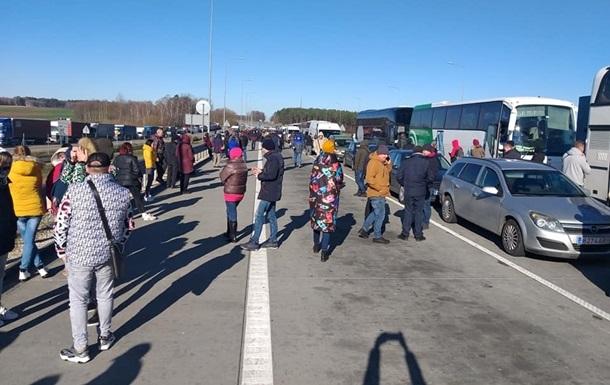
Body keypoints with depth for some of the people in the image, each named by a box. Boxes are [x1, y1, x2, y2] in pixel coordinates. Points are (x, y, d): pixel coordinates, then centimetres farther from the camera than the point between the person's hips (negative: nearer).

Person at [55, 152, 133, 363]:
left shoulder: (74, 191, -14)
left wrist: (62, 250, 5)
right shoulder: (123, 193, -6)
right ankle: (105, 337, 37)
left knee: (78, 300, 11)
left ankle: (80, 349, 19)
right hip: (108, 254, 3)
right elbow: (128, 226, 4)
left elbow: (60, 225, -10)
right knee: (105, 295, 19)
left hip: (80, 255, -2)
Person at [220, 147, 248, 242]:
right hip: (241, 192, 7)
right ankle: (229, 232, 33)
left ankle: (233, 236, 8)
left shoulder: (230, 166, -21)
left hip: (231, 193, -7)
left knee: (232, 214, 3)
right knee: (231, 212, 23)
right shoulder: (244, 165, -1)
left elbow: (222, 176, -7)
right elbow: (245, 179, 6)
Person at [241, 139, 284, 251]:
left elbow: (272, 175, -29)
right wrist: (261, 171, 11)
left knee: (259, 216, -5)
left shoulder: (273, 158, -20)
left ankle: (254, 242, -1)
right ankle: (273, 240, 23)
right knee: (271, 216, 16)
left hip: (268, 192, -11)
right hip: (272, 192, 11)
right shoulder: (276, 156, 12)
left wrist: (259, 175, -15)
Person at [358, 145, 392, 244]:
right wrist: (379, 188, -21)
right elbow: (369, 179, -24)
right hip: (377, 194, -10)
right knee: (380, 214, -3)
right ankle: (378, 236, 6)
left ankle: (364, 230, 29)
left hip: (381, 193, 10)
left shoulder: (382, 163, 12)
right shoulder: (373, 162, -17)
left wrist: (388, 163, 3)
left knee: (376, 213, 19)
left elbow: (388, 171, 20)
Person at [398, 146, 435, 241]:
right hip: (420, 192, -1)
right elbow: (431, 177, -5)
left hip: (408, 191, 1)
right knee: (419, 212, 7)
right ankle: (418, 234, 11)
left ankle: (405, 233, 11)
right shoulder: (426, 162, -4)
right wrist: (427, 186, 12)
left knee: (408, 211, 10)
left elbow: (400, 177, 0)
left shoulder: (406, 162, 0)